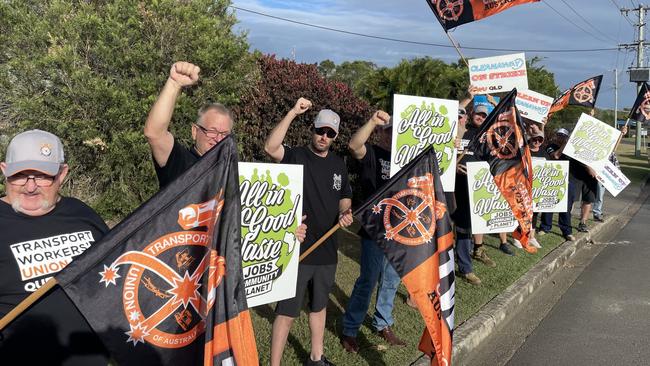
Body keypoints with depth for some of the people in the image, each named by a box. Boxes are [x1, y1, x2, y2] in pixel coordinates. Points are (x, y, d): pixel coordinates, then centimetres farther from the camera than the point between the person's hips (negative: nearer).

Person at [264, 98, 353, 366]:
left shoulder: (338, 165, 7)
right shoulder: (297, 156, -10)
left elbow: (345, 197, 19)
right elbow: (270, 147, -30)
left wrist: (345, 213, -3)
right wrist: (293, 113, -31)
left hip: (327, 250, 6)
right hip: (297, 250, -6)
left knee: (319, 306, 22)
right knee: (287, 312, 1)